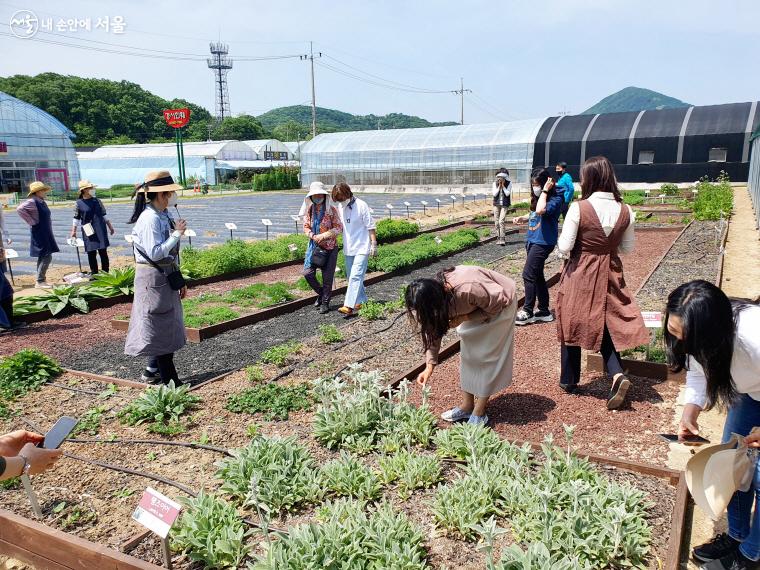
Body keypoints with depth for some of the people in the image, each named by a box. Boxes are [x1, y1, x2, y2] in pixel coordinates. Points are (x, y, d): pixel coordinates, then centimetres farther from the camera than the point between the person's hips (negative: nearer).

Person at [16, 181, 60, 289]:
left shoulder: (41, 202, 12)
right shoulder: (32, 202, -14)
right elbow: (20, 209, -27)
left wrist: (49, 221, 13)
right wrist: (31, 222, -21)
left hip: (46, 234, 9)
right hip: (40, 234, -9)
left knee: (43, 257, 13)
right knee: (46, 257, -10)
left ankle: (41, 281, 19)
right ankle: (40, 282, -5)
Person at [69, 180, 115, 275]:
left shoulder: (97, 201, 6)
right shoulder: (79, 203, 0)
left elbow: (104, 215, 12)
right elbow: (76, 218, 5)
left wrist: (110, 226, 11)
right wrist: (73, 231, 4)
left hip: (101, 230, 2)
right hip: (88, 232, -2)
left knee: (103, 252, 1)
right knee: (91, 253, 2)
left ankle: (106, 273, 8)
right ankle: (94, 273, 13)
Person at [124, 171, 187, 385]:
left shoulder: (163, 216, 10)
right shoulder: (149, 218, -18)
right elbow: (155, 253, -24)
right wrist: (177, 234, -19)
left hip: (166, 277, 9)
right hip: (153, 277, -9)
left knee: (168, 325, 16)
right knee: (161, 327, -2)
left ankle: (153, 371, 29)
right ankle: (169, 379, 8)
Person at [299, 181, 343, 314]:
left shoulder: (331, 210, -10)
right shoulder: (309, 210, 2)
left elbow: (339, 229, -9)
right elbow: (306, 227, 7)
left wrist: (323, 236, -17)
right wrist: (313, 236, -13)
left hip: (330, 247, -3)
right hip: (314, 246, 4)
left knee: (327, 277, 3)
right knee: (307, 273, -4)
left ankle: (325, 302, 21)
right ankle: (320, 293, 23)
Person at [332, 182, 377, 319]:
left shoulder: (361, 205, -12)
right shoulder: (341, 207, 6)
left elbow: (370, 226, -10)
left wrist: (374, 245, -11)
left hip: (362, 248, -7)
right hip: (348, 248, 7)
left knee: (355, 276, -15)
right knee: (351, 277, 13)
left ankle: (349, 306, -20)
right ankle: (361, 301, 27)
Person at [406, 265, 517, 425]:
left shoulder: (468, 289, -42)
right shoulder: (434, 292, -19)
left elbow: (496, 302, -25)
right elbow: (433, 330, -11)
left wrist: (463, 318, -28)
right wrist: (429, 367, -17)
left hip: (499, 304, -6)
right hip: (477, 306, 7)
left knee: (486, 356, -5)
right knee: (468, 352, 7)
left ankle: (479, 413, 4)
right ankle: (467, 406, 19)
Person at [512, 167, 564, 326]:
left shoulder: (555, 199, -14)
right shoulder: (537, 198, 10)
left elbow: (540, 210, -33)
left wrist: (545, 190, -22)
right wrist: (522, 218, 5)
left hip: (543, 243, -9)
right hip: (532, 240, 9)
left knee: (528, 275, -9)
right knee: (537, 276, 13)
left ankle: (528, 312, 3)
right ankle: (544, 312, 23)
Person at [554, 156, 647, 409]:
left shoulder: (578, 208, -17)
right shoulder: (624, 210, -3)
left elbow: (564, 247, -16)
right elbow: (628, 248, 5)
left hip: (579, 275, -3)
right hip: (610, 275, 4)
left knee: (573, 326, 12)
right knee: (607, 326, 15)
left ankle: (569, 380, 25)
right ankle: (618, 374, -5)